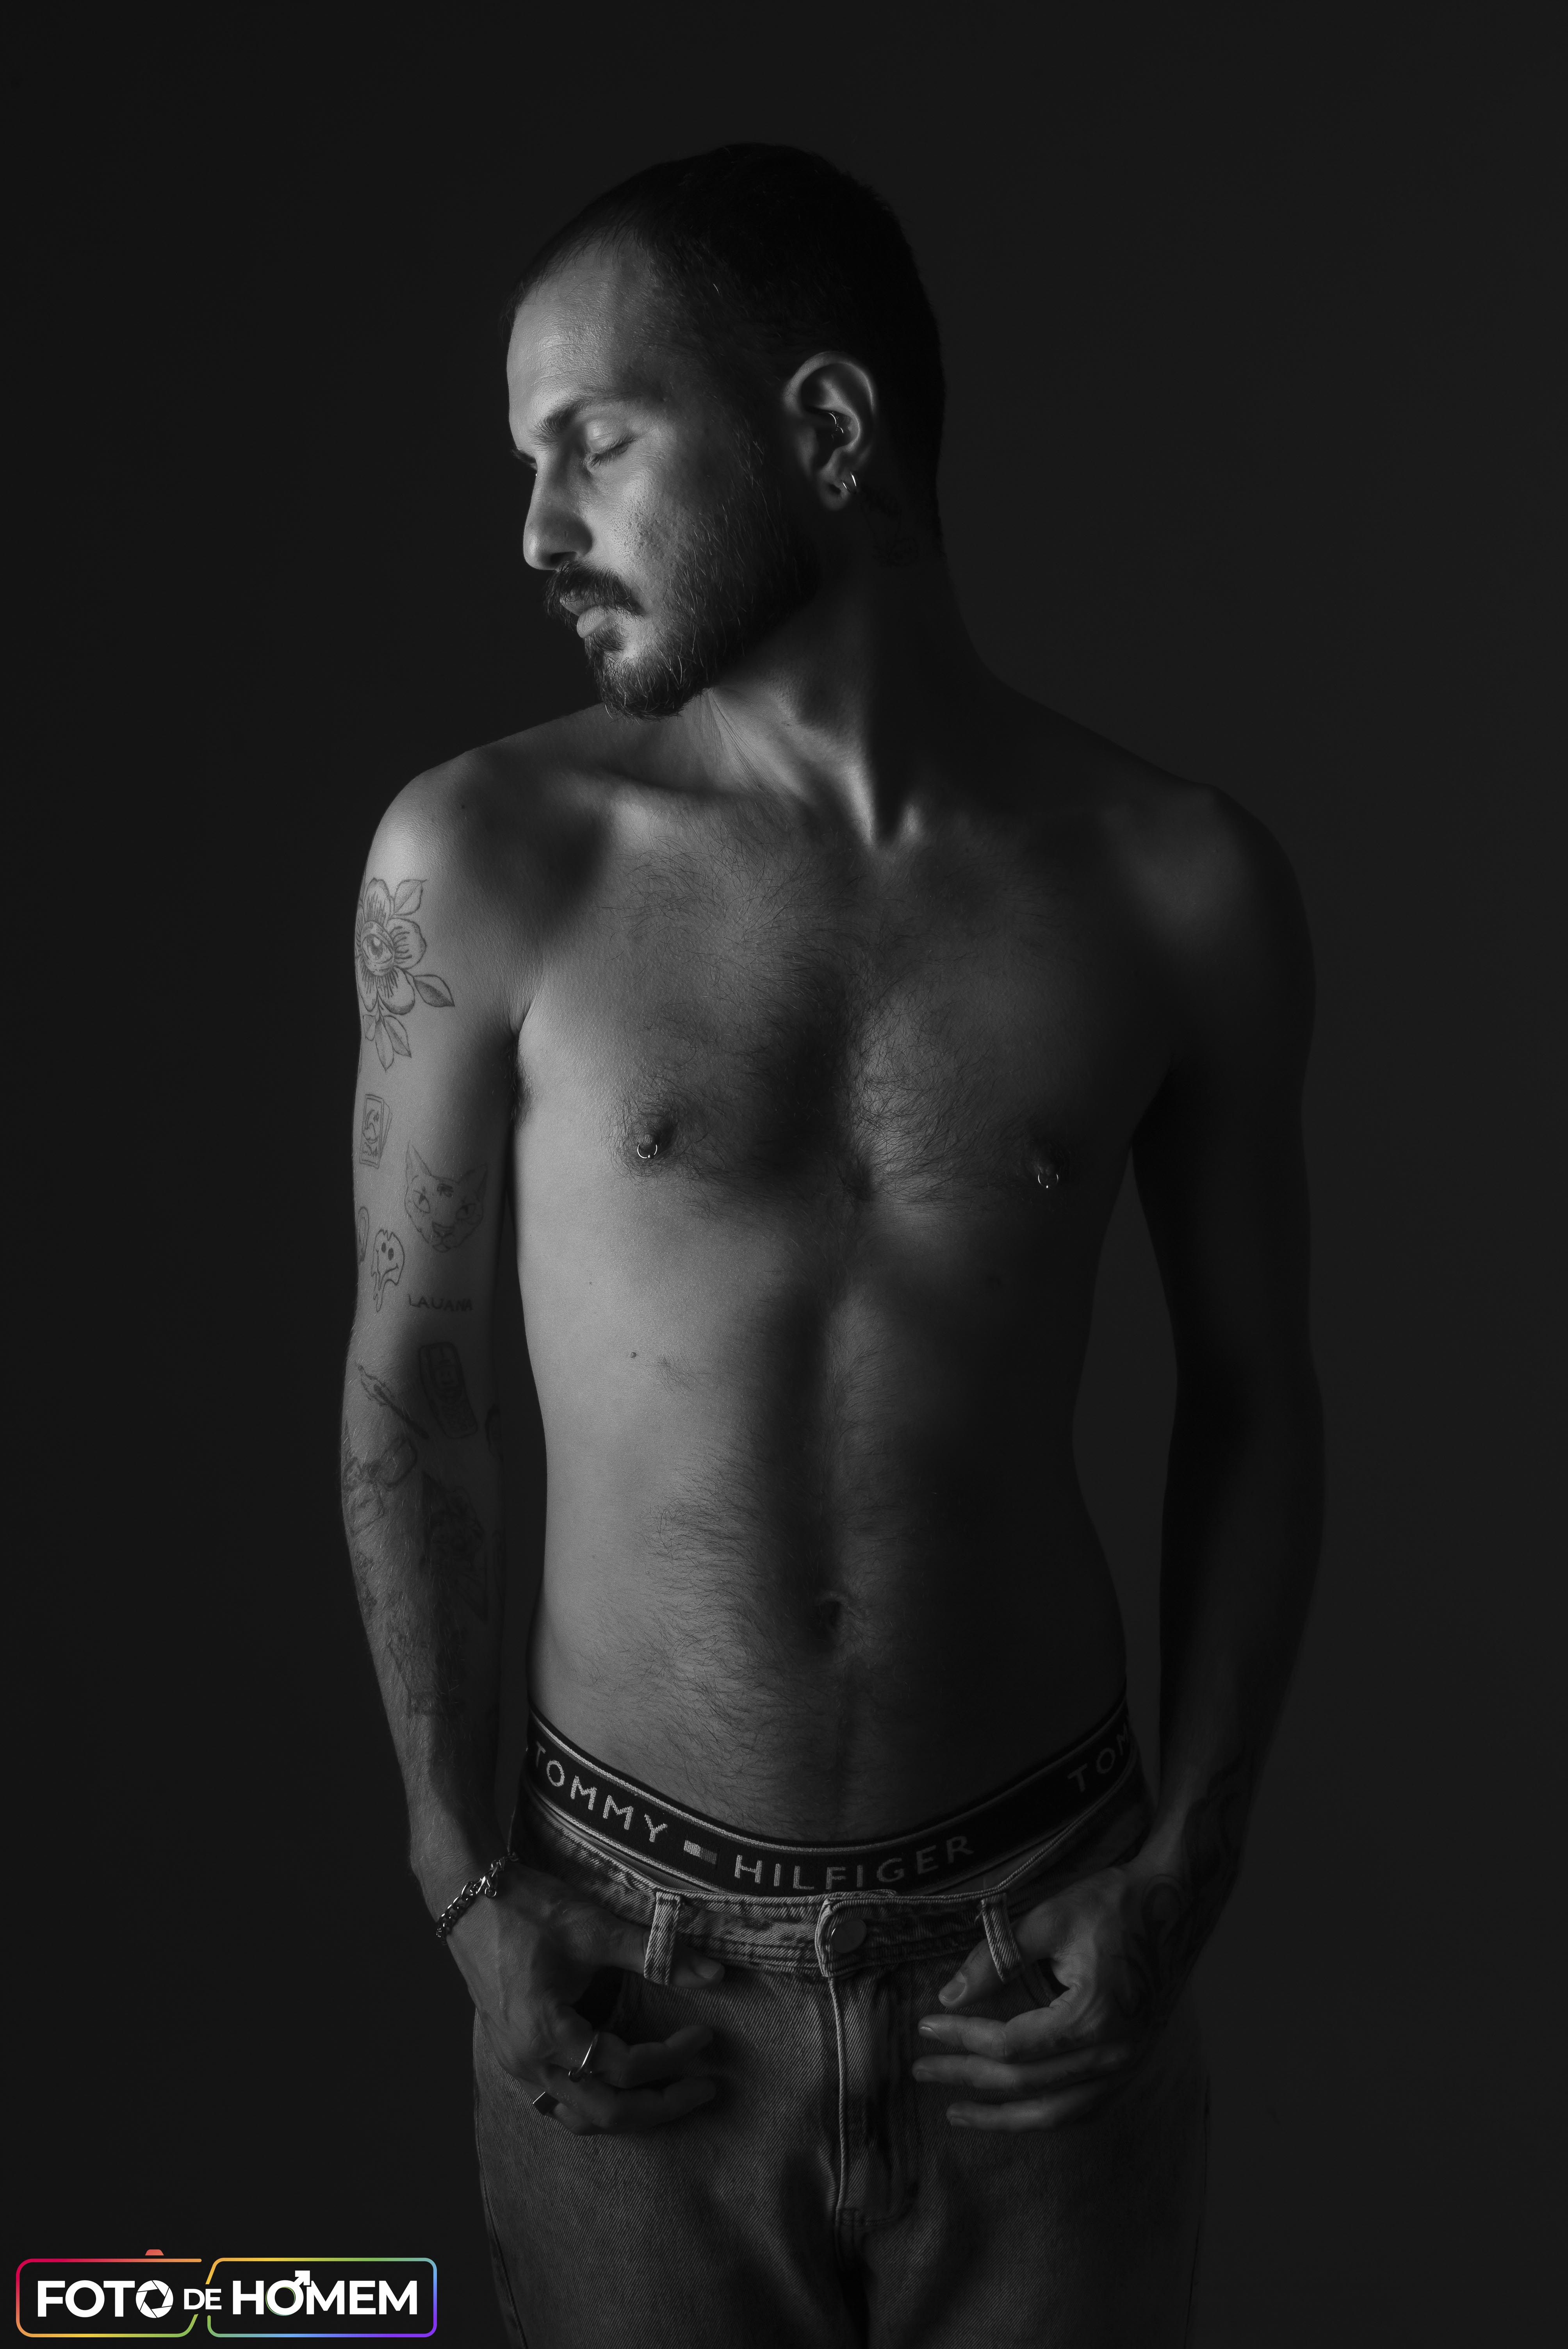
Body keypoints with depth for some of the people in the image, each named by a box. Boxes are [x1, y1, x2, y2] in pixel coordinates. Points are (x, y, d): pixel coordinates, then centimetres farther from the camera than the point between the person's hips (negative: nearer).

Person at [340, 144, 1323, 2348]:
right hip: (634, 1949, 0)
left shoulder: (1177, 884, -8)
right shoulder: (482, 862, -10)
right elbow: (409, 1380, -2)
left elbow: (1252, 1398, 2)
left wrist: (1183, 1873, -3)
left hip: (1044, 1945, 1)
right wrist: (471, 1883, -4)